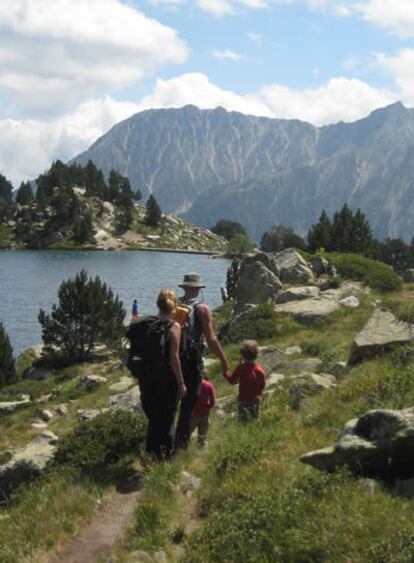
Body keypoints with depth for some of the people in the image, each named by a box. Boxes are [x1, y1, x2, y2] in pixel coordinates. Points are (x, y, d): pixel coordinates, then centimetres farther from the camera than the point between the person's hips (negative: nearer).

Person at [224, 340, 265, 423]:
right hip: (255, 400, 3)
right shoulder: (260, 369, -8)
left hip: (244, 400, -3)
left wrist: (225, 372, 12)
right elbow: (262, 385, 0)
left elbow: (231, 380, -4)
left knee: (243, 421, -1)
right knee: (255, 419, 17)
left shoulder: (241, 368, -16)